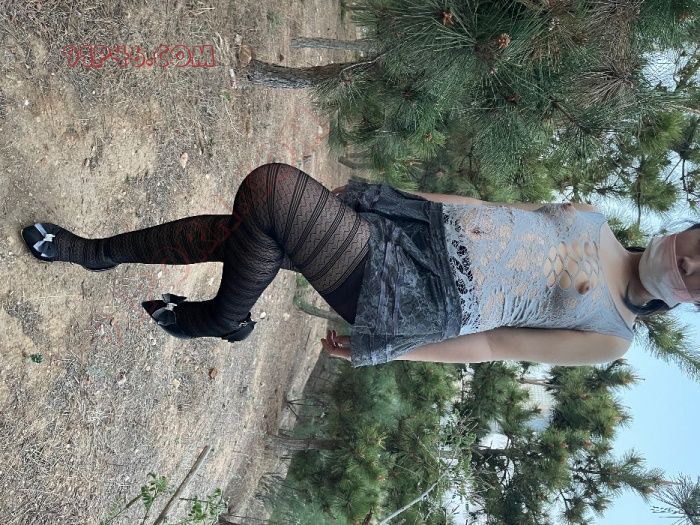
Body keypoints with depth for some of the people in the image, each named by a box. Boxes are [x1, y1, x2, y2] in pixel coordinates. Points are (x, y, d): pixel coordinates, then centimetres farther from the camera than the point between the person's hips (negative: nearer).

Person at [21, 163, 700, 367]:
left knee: (272, 187, -24)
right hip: (410, 223, 6)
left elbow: (491, 345, -3)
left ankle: (223, 317, 3)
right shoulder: (590, 220, 15)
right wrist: (391, 192, 14)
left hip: (397, 294, -6)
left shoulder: (609, 336, 1)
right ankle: (98, 251, 23)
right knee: (238, 231, 0)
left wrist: (374, 352, -2)